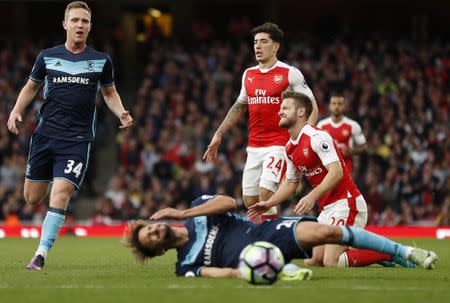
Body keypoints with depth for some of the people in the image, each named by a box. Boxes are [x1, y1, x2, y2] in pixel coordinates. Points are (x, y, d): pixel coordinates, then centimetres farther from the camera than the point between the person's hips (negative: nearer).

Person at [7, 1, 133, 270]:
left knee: (60, 193, -18)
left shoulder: (101, 61, 5)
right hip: (45, 134, 2)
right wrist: (17, 111, 3)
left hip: (77, 139, -2)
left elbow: (109, 92, 19)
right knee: (32, 198, 4)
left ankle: (41, 255, -16)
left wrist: (121, 113, 0)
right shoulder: (47, 56, 6)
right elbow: (31, 87, 19)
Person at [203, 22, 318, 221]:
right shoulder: (248, 74, 13)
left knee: (265, 194, -19)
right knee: (249, 201, 5)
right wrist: (218, 135, 22)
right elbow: (239, 107, 26)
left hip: (278, 144, -6)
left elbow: (312, 107, -3)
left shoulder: (290, 74, -5)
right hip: (254, 148, 6)